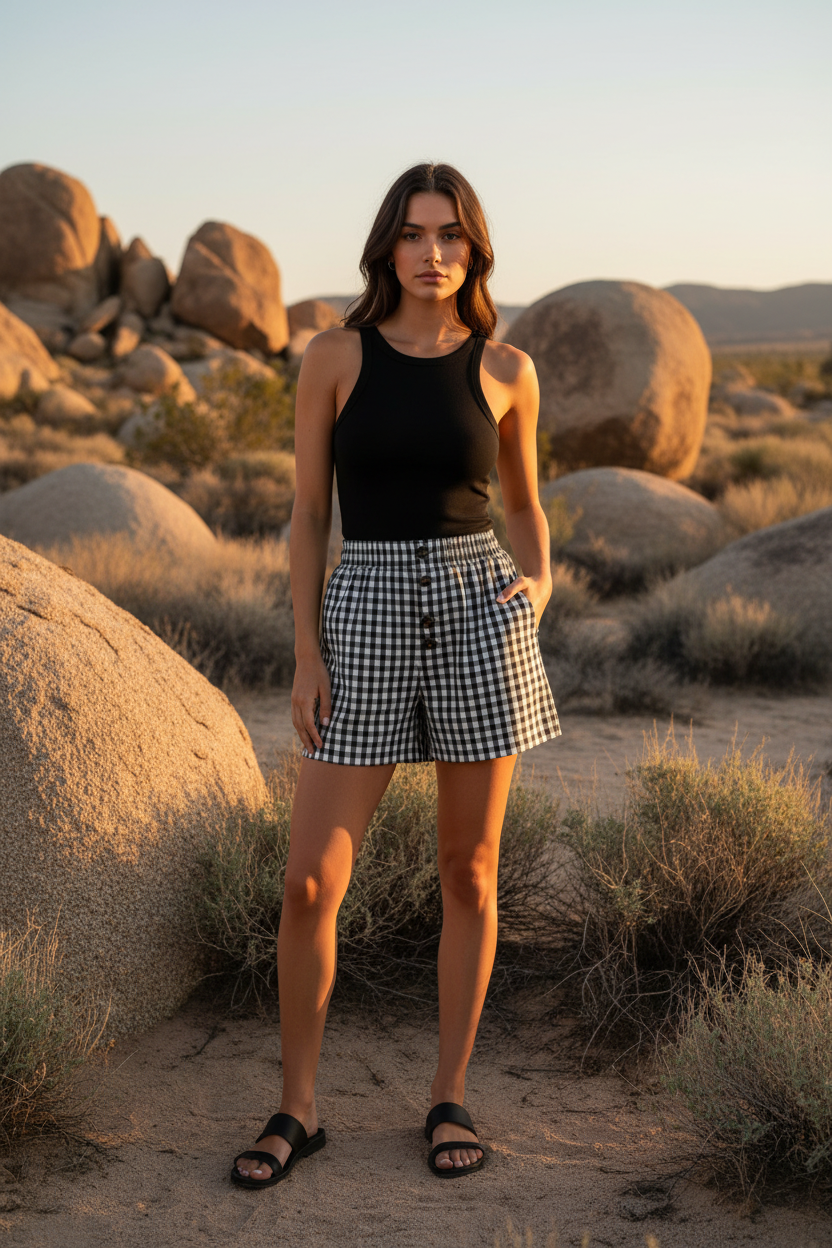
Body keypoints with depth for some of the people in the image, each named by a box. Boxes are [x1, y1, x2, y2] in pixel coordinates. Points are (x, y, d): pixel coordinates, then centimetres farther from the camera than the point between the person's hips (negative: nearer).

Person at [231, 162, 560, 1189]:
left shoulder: (506, 369, 4)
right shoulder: (335, 356, 0)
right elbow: (307, 514, 2)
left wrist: (538, 584, -4)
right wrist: (305, 655, -5)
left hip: (479, 614, 1)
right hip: (367, 617, -1)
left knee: (470, 873, 7)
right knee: (310, 885, -3)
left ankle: (449, 1098, 23)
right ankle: (297, 1110, 16)